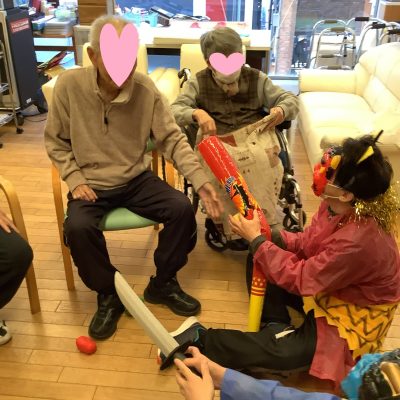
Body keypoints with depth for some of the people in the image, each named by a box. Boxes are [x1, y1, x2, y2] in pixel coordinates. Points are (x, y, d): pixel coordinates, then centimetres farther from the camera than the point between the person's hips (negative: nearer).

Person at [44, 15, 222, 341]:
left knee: (182, 209, -20)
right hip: (91, 185, -1)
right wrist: (75, 180, -12)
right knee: (77, 228, -30)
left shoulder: (145, 88, -11)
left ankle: (163, 284, 6)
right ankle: (108, 294, -1)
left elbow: (173, 139, -7)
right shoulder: (69, 85, -12)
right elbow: (56, 141, 0)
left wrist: (201, 181, -18)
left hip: (137, 179, 2)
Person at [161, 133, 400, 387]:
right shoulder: (339, 206, -14)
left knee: (287, 352, -28)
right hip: (327, 286, 8)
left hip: (352, 316, -8)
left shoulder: (358, 241, -39)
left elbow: (299, 279, -29)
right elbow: (307, 243, 1)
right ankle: (276, 327, -5)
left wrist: (256, 240, -22)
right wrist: (269, 236, -16)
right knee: (259, 261, -2)